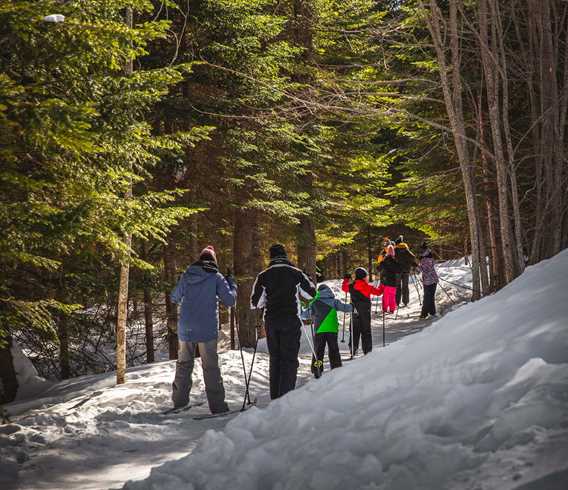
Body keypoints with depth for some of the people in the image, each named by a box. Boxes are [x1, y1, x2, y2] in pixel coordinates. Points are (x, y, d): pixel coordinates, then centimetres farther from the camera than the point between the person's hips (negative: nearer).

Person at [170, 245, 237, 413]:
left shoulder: (186, 275, 7)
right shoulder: (216, 277, -3)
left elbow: (175, 298, 17)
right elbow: (230, 300, -4)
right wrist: (231, 283, 12)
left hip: (185, 329, 3)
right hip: (207, 330, -3)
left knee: (184, 364, 16)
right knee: (210, 366, 0)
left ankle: (179, 401, 18)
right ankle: (217, 405, -3)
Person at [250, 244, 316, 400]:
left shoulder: (263, 276, 3)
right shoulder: (295, 273, 0)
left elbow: (255, 302, 3)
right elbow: (312, 293, 9)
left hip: (271, 321, 2)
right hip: (291, 320, -2)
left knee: (275, 358, 13)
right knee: (290, 359, 0)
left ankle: (275, 398, 12)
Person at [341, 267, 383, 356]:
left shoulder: (351, 286, 0)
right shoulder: (367, 287, -11)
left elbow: (344, 288, 19)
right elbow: (378, 292, -4)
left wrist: (346, 280, 33)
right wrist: (382, 286, 13)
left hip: (355, 312, 3)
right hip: (365, 312, -3)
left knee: (354, 331, 11)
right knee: (366, 331, 3)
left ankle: (353, 348, 5)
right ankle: (367, 350, 2)